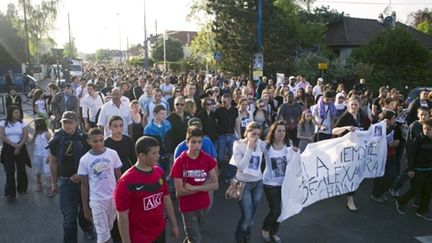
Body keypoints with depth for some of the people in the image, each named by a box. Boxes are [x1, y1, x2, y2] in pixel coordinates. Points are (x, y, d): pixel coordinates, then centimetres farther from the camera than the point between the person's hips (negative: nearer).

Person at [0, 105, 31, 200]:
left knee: (21, 169, 7)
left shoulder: (21, 123, 4)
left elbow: (25, 136, -1)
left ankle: (22, 188, 22)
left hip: (20, 148, 2)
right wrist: (13, 145, -14)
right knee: (9, 171, -4)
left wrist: (19, 146, -14)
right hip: (8, 148, -2)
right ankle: (10, 193, 1)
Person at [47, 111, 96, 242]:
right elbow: (53, 162, 3)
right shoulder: (57, 139, -6)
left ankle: (87, 229, 48)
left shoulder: (84, 138, -10)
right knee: (69, 215, 1)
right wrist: (53, 182, 8)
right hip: (66, 181, -1)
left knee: (85, 208, 21)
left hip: (85, 180, 1)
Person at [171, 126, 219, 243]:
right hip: (188, 207, -3)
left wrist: (194, 188, -21)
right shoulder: (179, 162, -18)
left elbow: (215, 185, -10)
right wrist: (204, 185, -17)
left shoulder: (208, 159, -9)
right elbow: (180, 191, -17)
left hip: (203, 205, 4)